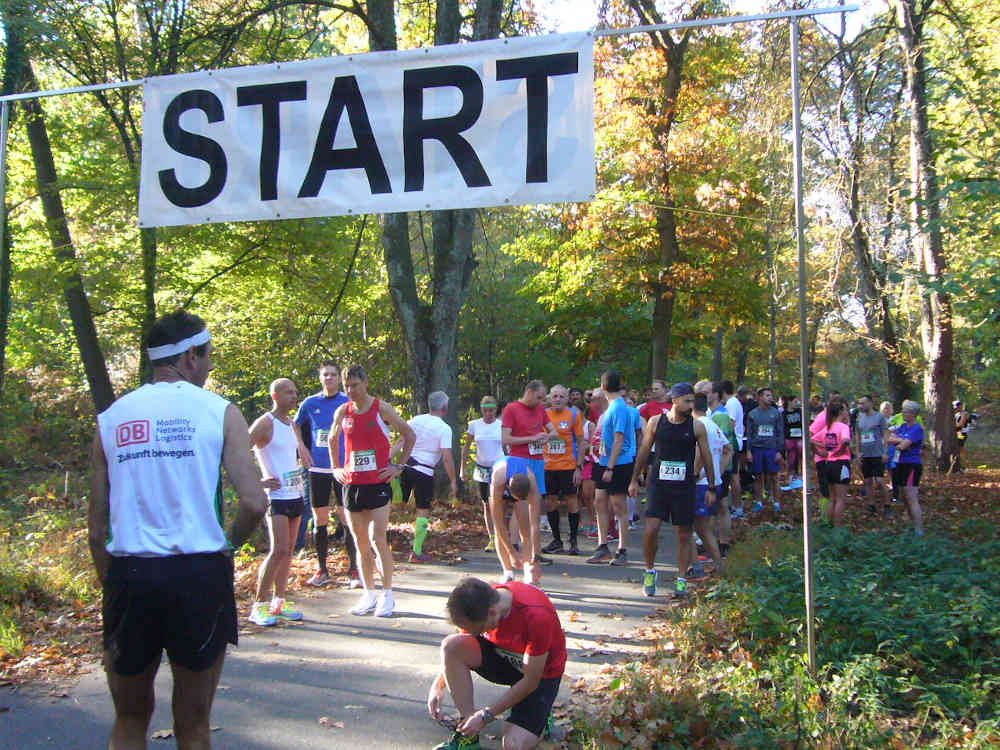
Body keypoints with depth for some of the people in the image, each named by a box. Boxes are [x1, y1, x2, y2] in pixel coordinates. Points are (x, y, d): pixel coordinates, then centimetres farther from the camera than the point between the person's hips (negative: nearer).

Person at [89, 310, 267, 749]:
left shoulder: (111, 419, 7)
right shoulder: (220, 412, -2)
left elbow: (97, 526, 6)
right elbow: (254, 503, -12)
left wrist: (110, 585, 16)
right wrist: (227, 545, 7)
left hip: (128, 575, 3)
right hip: (199, 575, -2)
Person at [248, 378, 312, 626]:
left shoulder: (292, 424, 14)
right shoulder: (265, 424, -10)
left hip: (296, 494, 8)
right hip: (276, 496, -8)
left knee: (288, 551, 10)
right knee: (278, 551, -12)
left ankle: (278, 602, 17)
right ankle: (259, 605, -3)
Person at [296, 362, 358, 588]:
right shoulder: (310, 403, 5)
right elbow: (295, 427, 19)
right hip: (318, 470, 2)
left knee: (347, 520, -1)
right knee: (320, 522, 7)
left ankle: (353, 570, 7)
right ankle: (322, 570, 17)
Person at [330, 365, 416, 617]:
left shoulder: (381, 409, -5)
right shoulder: (343, 412, 6)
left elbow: (410, 436, 2)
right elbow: (332, 440, 24)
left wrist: (399, 467, -1)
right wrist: (336, 468, 15)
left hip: (378, 483, -4)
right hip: (352, 484, 4)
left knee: (378, 540, -9)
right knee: (360, 543, 8)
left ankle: (387, 595, 2)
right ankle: (368, 594, 18)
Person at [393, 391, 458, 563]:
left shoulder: (416, 420, 9)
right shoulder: (444, 428, -6)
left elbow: (400, 442, 3)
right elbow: (447, 458, -11)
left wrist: (388, 459, 3)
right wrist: (453, 481, -5)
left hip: (406, 467, 5)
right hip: (425, 472, -5)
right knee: (423, 510, 5)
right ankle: (417, 552, 7)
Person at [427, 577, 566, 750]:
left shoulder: (536, 615, -36)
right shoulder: (477, 608, -18)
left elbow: (530, 681, -26)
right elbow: (455, 655, 0)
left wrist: (486, 715, -23)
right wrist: (438, 686, -16)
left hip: (540, 672, -5)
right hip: (504, 657, 6)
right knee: (451, 645, -22)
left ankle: (539, 716, 10)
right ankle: (468, 736, -13)